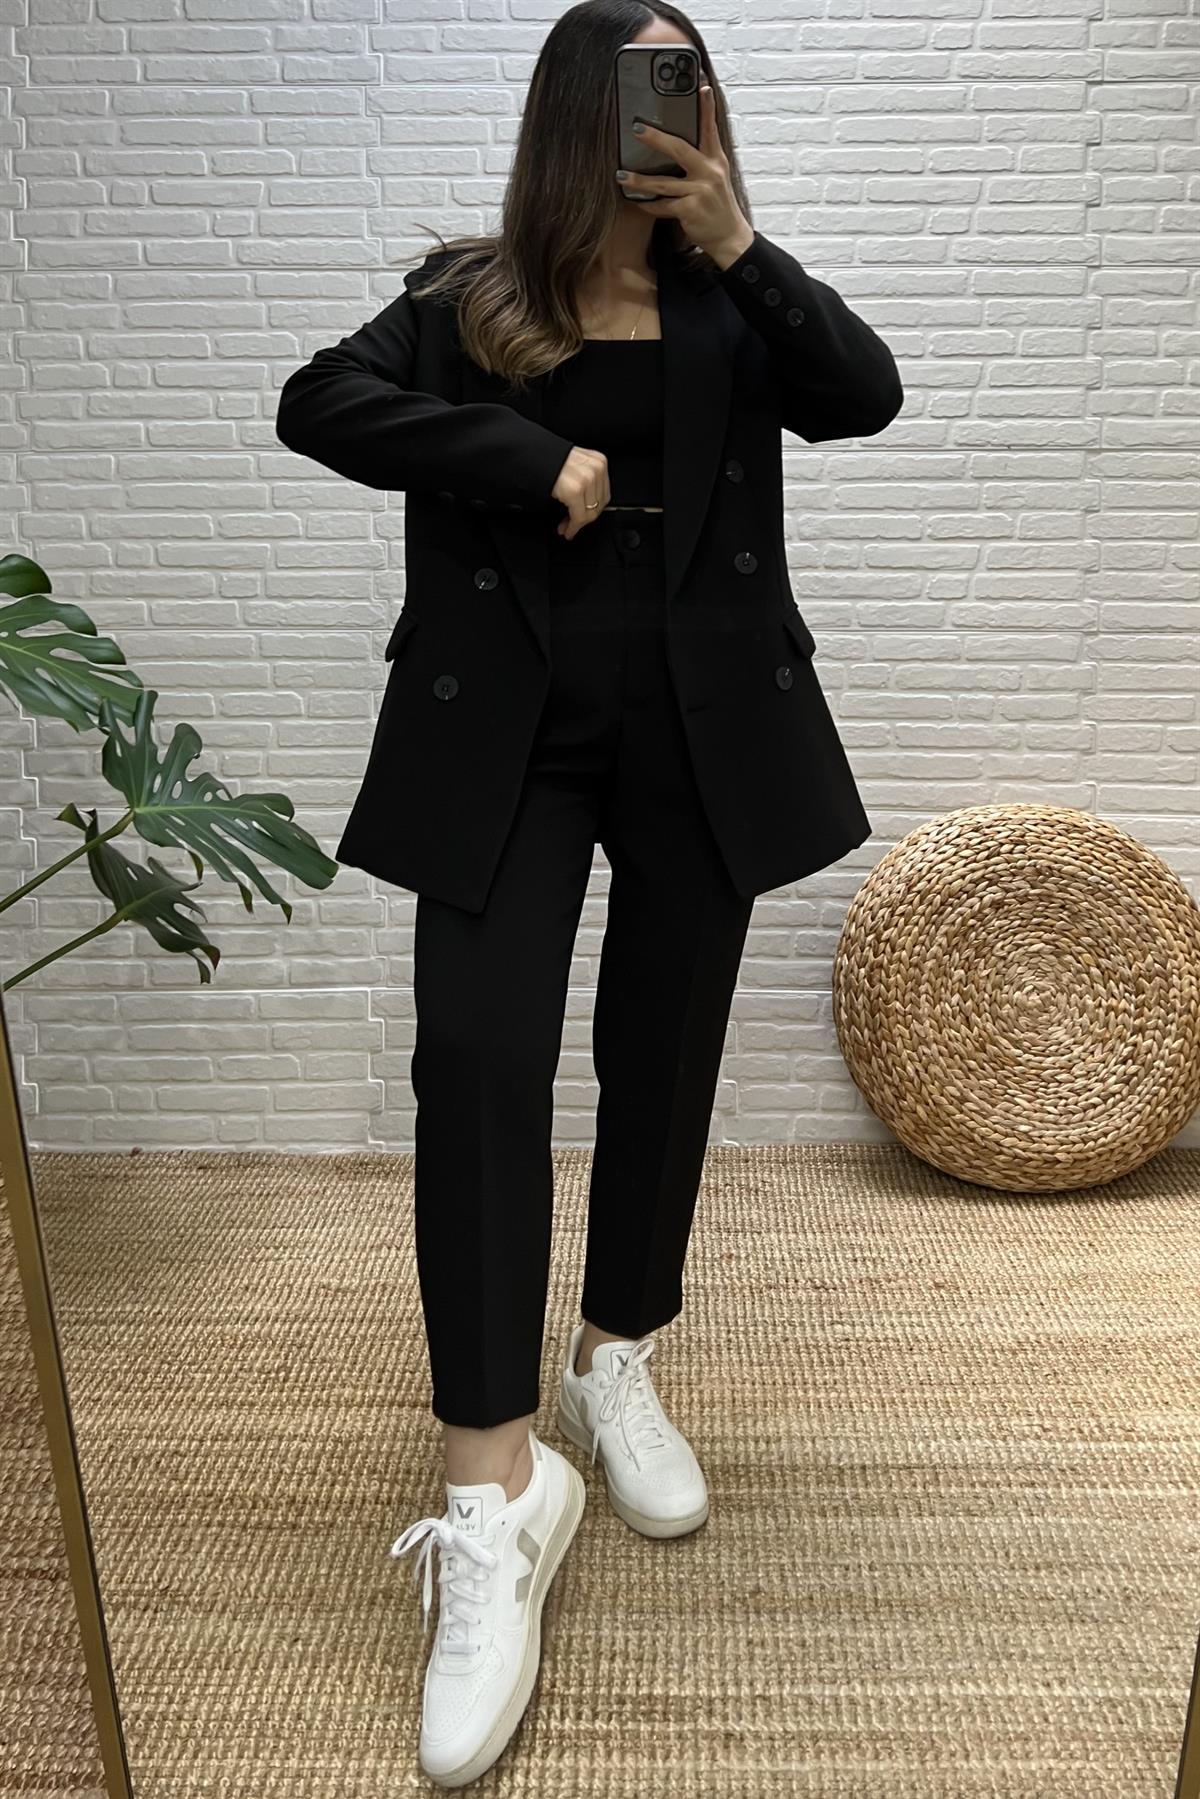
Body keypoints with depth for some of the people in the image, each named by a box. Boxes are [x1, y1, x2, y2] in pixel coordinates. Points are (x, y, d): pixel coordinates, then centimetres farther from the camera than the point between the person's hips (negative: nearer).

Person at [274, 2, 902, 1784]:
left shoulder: (730, 300, 12)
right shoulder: (477, 293, 7)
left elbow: (867, 397, -2)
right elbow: (316, 401, -7)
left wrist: (740, 247, -8)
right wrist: (534, 458, -13)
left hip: (702, 728, 2)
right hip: (511, 722, -2)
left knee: (663, 1049, 7)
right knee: (477, 1058, -14)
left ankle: (616, 1365, 30)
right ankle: (499, 1495, -4)